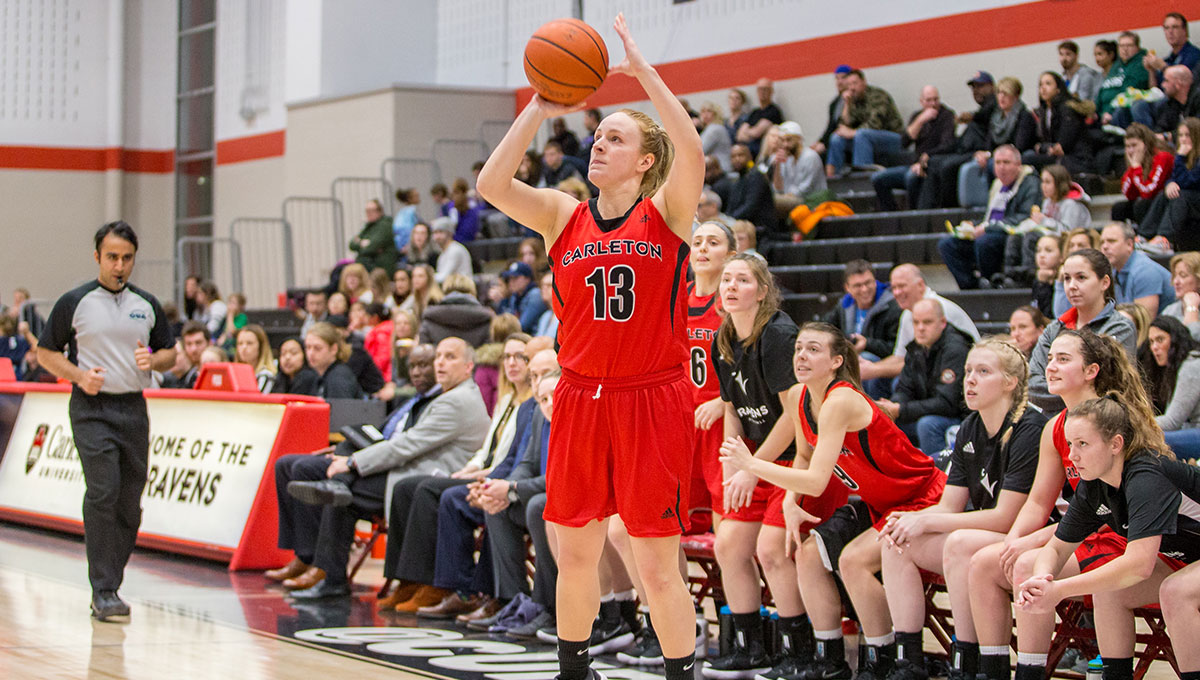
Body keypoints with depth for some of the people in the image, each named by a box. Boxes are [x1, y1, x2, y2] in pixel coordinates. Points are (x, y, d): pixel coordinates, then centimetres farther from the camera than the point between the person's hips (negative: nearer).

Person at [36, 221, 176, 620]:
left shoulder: (147, 305, 11)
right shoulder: (74, 303, 0)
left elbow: (170, 353, 18)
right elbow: (46, 352, 4)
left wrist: (153, 360, -5)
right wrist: (80, 375, -12)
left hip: (134, 408, 4)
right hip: (92, 409, -4)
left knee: (130, 503, 4)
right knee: (102, 494, -15)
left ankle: (111, 583, 16)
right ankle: (103, 591, -14)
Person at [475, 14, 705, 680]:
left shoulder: (666, 212, -2)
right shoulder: (564, 215, 8)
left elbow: (691, 152, -22)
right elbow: (491, 185, -7)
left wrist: (642, 70, -21)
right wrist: (539, 109, -9)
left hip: (652, 401, -4)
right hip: (580, 400, 4)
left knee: (657, 565, -4)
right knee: (574, 557, 11)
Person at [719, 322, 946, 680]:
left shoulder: (840, 402, -29)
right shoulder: (799, 396, -4)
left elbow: (817, 482, -35)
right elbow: (804, 455, 14)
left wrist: (750, 464, -33)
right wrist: (791, 505, -3)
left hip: (920, 500, -9)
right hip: (875, 502, 9)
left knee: (854, 559, -26)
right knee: (808, 553, -4)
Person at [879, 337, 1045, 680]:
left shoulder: (1029, 430, -19)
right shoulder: (969, 430, 7)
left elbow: (1005, 518, -21)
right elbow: (950, 506, 7)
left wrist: (926, 521, -19)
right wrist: (908, 520, -15)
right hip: (982, 536, 9)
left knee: (960, 543, -34)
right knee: (898, 542, -7)